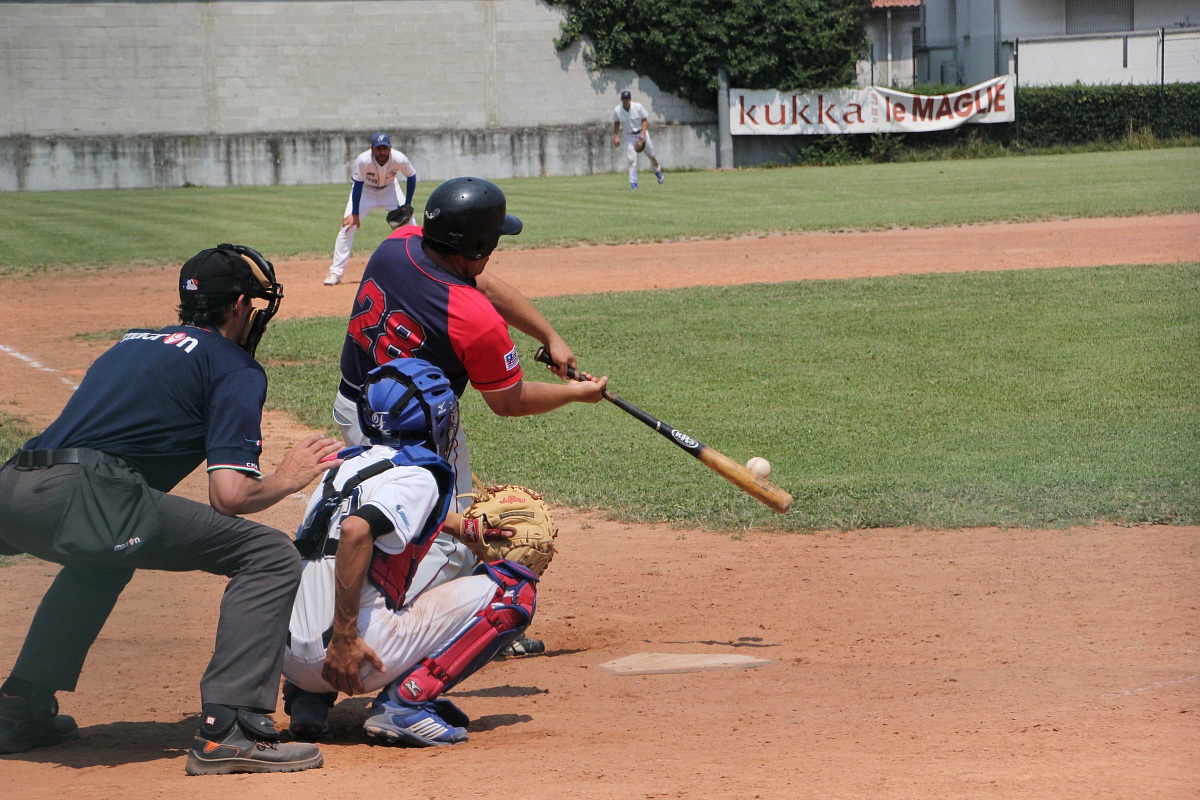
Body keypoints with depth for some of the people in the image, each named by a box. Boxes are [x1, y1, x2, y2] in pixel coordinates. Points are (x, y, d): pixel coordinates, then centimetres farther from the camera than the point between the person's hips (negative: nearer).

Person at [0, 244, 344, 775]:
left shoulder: (134, 343, 32)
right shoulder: (235, 368, 10)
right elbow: (229, 496, -2)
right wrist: (287, 480, 18)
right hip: (83, 497, -8)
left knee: (103, 553, 42)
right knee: (271, 556, -1)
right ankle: (228, 728, -15)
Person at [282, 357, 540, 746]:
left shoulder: (348, 466, 17)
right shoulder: (418, 476, -6)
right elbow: (356, 530, -24)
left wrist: (461, 526, 42)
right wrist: (344, 638, -24)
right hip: (356, 653, -8)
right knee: (514, 586, 1)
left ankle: (308, 696, 16)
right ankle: (406, 699, -10)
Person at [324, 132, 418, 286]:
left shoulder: (399, 159, -30)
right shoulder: (363, 160, -35)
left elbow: (411, 177, -11)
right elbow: (358, 185, -26)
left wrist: (407, 205, -11)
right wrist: (354, 214, -25)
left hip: (389, 189, 2)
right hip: (365, 189, -2)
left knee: (408, 222, -5)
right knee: (348, 226, -14)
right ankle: (336, 272, -8)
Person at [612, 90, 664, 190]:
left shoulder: (638, 107, -17)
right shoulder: (617, 110, -13)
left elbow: (644, 120, -9)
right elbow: (616, 123, 4)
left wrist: (643, 134, -20)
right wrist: (615, 136, -4)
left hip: (641, 133, 0)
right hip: (628, 136, 0)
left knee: (651, 154, 11)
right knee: (631, 159, -13)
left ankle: (658, 171, 40)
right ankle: (633, 182, -7)